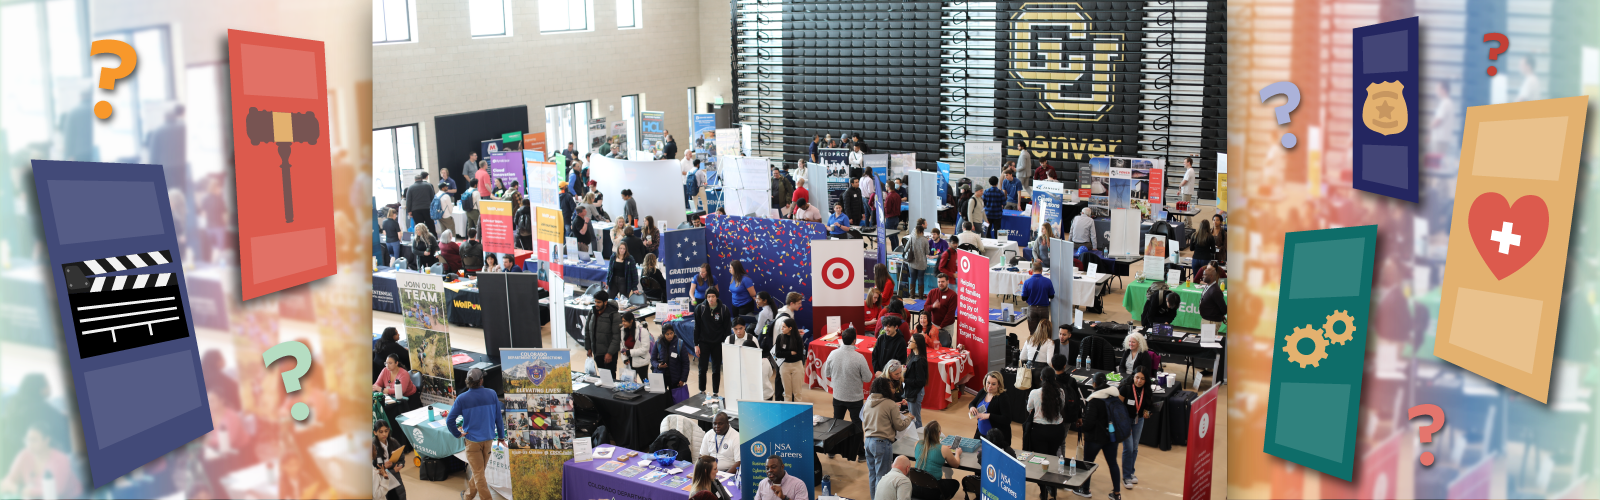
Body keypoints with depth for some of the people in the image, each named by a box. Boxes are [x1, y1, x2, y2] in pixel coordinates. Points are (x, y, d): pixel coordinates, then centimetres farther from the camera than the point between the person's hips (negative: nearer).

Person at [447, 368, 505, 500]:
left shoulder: (462, 399, -12)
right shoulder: (492, 394, -7)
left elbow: (449, 421, -14)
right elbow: (498, 417, -1)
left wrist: (457, 434, 2)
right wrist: (501, 436, 8)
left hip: (472, 440, -3)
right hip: (488, 438, 3)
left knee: (478, 473, 5)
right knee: (479, 471, 19)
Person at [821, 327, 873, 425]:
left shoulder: (833, 354, -12)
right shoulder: (859, 358, -24)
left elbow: (827, 374, 2)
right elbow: (867, 378, -13)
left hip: (838, 396, 4)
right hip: (855, 398, -4)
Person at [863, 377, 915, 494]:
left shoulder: (868, 402, 7)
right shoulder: (891, 404, -12)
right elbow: (899, 426, -7)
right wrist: (908, 418, 12)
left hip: (868, 440, 7)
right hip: (882, 443, -7)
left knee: (872, 474, 17)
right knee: (881, 476, 0)